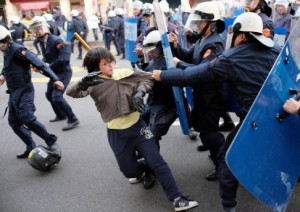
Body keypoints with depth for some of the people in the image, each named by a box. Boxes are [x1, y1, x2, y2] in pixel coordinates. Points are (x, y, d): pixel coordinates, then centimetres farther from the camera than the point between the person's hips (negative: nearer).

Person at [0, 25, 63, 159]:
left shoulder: (17, 50, -17)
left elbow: (38, 63, -25)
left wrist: (55, 79, -35)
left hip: (23, 91, -10)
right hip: (14, 92, 10)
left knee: (28, 119, -20)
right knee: (14, 122, 11)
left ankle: (52, 143, -7)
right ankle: (31, 148, 19)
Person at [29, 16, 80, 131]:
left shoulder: (55, 40, -21)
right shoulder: (42, 41, 6)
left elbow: (63, 58, -29)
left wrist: (49, 67, -20)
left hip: (63, 72, -10)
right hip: (55, 72, 10)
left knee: (57, 96, -18)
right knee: (49, 94, 20)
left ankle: (73, 120, -7)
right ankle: (61, 115, 39)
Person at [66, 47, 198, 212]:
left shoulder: (125, 73, -3)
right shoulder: (94, 83, -9)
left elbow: (147, 78, 8)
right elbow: (71, 91, -23)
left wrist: (139, 93, -12)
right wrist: (83, 83, -45)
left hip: (137, 126, 1)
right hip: (117, 133, 0)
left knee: (157, 162, -2)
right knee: (129, 171, 11)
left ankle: (177, 199, 5)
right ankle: (147, 169, 45)